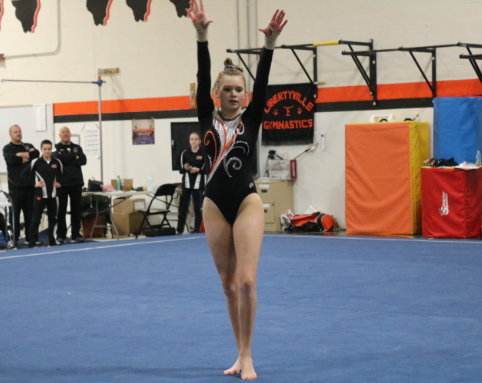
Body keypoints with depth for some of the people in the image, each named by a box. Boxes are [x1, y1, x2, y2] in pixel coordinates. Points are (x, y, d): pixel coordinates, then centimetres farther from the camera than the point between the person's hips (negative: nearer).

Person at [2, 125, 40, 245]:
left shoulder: (28, 146, 18)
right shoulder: (7, 148, 5)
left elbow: (36, 154, -3)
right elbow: (11, 159, -15)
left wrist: (21, 155, -12)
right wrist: (28, 156, -6)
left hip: (29, 184, 4)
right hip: (16, 185, -4)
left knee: (30, 212, 6)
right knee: (15, 212, -4)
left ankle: (30, 237, 12)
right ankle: (14, 238, -1)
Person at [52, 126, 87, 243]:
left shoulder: (77, 148, 14)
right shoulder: (56, 148, 4)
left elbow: (83, 160, -2)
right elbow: (57, 159, -15)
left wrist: (67, 160, -10)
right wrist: (74, 157, -7)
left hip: (76, 182, 3)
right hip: (62, 183, -3)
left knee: (76, 209, 4)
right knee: (61, 210, 0)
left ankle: (76, 234, 10)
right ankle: (61, 235, 6)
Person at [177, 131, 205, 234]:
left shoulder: (203, 154, -2)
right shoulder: (185, 153, 5)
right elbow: (181, 170, 7)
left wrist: (198, 170, -17)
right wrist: (185, 168, -13)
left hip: (198, 184, -2)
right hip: (187, 184, 2)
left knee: (198, 208, 2)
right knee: (183, 207, 1)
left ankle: (197, 231, 10)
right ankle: (179, 231, 7)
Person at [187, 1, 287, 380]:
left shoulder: (251, 119, 3)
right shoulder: (207, 117, 5)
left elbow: (262, 83, -10)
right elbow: (202, 78, -6)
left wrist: (270, 44, -23)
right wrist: (202, 38, -18)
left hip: (247, 203, -2)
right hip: (215, 205, 2)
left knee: (246, 281, -13)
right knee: (228, 284, 8)